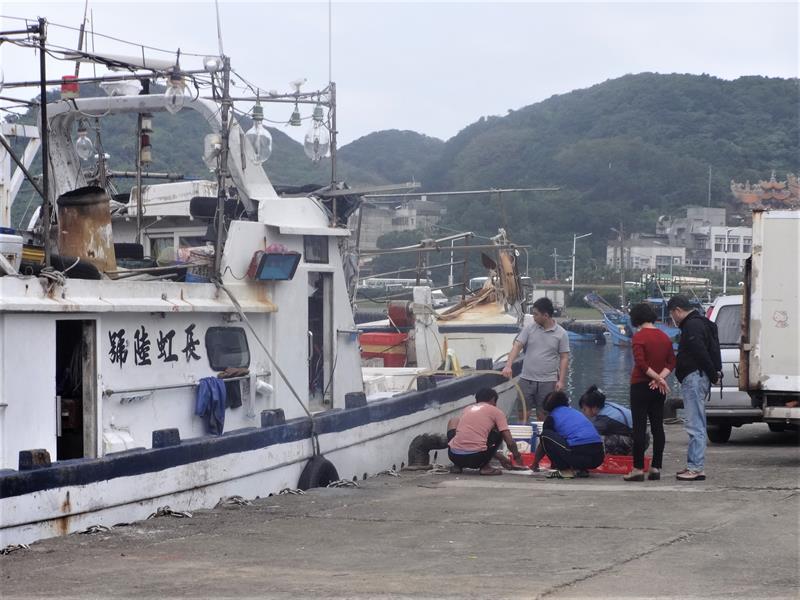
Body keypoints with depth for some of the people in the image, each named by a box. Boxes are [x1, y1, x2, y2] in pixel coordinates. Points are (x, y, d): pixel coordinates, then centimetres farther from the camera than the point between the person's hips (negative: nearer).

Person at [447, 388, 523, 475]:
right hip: (477, 458, -4)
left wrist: (500, 457, 42)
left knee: (453, 422, 34)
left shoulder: (467, 409, 24)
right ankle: (485, 466, 9)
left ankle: (458, 465, 22)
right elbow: (510, 442, 4)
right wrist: (517, 457, 27)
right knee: (500, 431, 24)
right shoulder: (496, 412, 11)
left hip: (454, 456, 4)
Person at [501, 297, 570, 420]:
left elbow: (564, 358, 0)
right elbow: (517, 346, -4)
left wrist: (561, 380, -7)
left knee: (542, 415, 5)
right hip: (527, 379, 2)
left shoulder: (561, 333, -2)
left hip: (548, 382, -2)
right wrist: (508, 365, -19)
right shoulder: (529, 328, 2)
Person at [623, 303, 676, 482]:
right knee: (658, 427, 7)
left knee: (639, 427, -5)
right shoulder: (665, 337, 9)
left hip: (641, 386, -6)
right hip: (658, 388, 6)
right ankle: (656, 468, 8)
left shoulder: (639, 337, -11)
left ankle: (638, 469, -7)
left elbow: (641, 363, -20)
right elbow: (671, 362, 6)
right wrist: (660, 378, -6)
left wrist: (657, 378, -14)